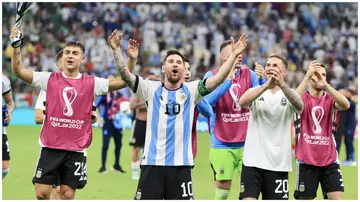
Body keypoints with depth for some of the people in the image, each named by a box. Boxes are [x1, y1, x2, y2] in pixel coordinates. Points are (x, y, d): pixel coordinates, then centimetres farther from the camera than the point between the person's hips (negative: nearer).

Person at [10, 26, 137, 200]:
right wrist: (16, 47, -18)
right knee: (41, 193, -3)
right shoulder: (50, 79, 1)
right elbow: (18, 71, -4)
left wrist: (131, 59, -17)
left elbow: (124, 81, -4)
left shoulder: (91, 83, 2)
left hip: (76, 149, 0)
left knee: (68, 195, 4)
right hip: (50, 147, 0)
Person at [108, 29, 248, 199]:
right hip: (152, 162, 0)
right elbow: (126, 75, -6)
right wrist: (117, 50, -19)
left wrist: (234, 55, -17)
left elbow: (218, 79, -6)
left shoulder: (191, 90, 5)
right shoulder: (151, 89, 4)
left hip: (181, 164, 0)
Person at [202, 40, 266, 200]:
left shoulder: (250, 75, 5)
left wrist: (261, 80, -25)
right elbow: (208, 101, -19)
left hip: (247, 143, 3)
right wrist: (228, 81, -28)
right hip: (222, 145, -2)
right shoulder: (212, 75, -3)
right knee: (222, 188, 0)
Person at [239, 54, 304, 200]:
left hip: (278, 163, 0)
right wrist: (266, 86, -35)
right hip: (253, 160, 0)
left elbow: (300, 106, -21)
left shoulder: (289, 94, 2)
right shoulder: (255, 91, 4)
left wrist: (283, 85, -40)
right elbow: (242, 102, -19)